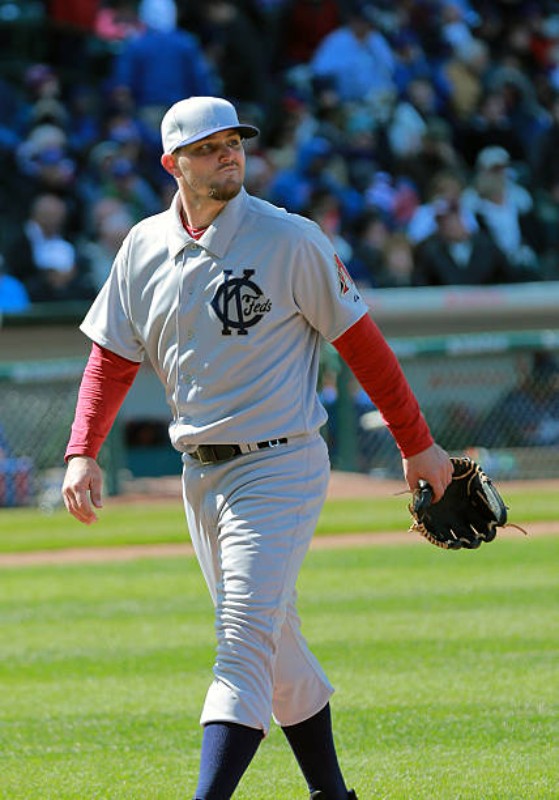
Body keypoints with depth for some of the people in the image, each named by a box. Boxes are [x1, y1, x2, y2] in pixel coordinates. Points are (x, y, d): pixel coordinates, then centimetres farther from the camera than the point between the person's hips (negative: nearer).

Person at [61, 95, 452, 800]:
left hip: (279, 469, -6)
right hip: (199, 472, 6)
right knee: (277, 650, 15)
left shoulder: (290, 240, -10)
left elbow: (361, 344, -5)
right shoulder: (145, 247, 5)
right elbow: (112, 358, 10)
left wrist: (417, 445, -2)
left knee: (246, 643, -15)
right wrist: (83, 452, -4)